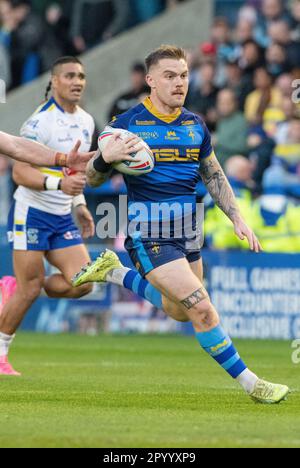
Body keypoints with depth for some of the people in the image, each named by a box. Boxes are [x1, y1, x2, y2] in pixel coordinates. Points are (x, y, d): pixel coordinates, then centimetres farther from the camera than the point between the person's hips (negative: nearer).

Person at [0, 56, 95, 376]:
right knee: (30, 289, -6)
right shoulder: (40, 121, -16)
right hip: (31, 214, -7)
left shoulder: (86, 121, 9)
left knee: (81, 283, -7)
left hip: (62, 218, 7)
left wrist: (80, 205, 15)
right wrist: (59, 183, -33)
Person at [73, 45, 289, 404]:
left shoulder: (196, 126, 6)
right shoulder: (128, 124, -10)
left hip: (186, 232, 7)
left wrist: (237, 219, 9)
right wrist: (106, 158, -26)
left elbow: (214, 177, 18)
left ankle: (114, 273, 36)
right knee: (201, 309, -13)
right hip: (148, 235, -7)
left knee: (178, 311, 19)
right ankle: (250, 383, -2)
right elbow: (92, 179, -5)